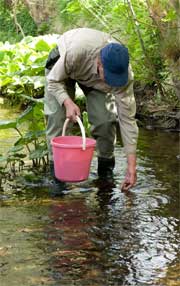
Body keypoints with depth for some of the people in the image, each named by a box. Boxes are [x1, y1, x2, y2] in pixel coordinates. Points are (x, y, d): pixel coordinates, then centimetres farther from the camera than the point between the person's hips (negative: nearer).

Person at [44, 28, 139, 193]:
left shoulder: (124, 74, -36)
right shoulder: (75, 51, -45)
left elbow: (127, 119, -30)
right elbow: (54, 81, -26)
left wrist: (132, 166, -31)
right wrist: (68, 102, -46)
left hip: (94, 80, 1)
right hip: (60, 64, -1)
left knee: (106, 120, -16)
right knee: (56, 117, -17)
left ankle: (106, 166, 5)